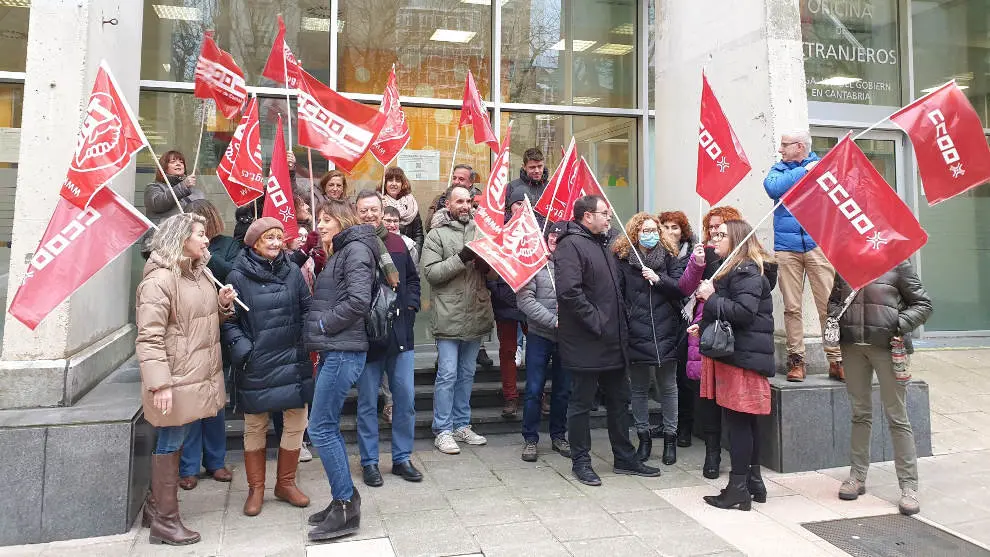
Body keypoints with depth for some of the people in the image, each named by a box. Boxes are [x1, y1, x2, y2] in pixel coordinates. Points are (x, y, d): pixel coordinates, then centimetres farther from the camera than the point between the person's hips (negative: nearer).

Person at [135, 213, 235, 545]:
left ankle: (156, 506, 34)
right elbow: (149, 338, -21)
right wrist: (160, 384, -27)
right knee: (170, 444, 2)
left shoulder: (200, 273, 12)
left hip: (199, 375, 9)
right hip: (177, 380, -8)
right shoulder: (159, 279, -16)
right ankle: (165, 522, 15)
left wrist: (224, 304, 2)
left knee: (172, 442, 18)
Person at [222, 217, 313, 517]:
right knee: (255, 428, 11)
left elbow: (307, 310, 9)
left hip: (293, 361, 3)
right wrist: (240, 346, -16)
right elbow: (228, 321, -2)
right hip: (257, 366, -2)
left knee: (296, 424, 8)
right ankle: (255, 489, 28)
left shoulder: (293, 271, 4)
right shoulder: (238, 276, -3)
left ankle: (286, 483, 27)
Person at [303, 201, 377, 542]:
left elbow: (358, 300, -21)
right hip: (334, 350, 10)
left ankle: (346, 508, 4)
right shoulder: (339, 253, 21)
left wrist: (322, 324, -13)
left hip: (343, 351, -10)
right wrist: (317, 328, 4)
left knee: (321, 429, -6)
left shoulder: (356, 249, -8)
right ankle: (344, 501, 22)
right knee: (328, 427, 12)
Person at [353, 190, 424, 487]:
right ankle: (369, 462, 21)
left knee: (405, 397, 7)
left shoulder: (397, 243, 10)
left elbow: (413, 278, 18)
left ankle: (402, 458, 22)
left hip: (400, 333, 4)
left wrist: (410, 306, 5)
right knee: (367, 402, 7)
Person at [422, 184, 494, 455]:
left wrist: (483, 259, -6)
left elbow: (487, 270, 16)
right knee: (447, 374, -2)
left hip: (475, 314, 6)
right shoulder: (437, 234, -3)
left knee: (467, 374, 14)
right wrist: (461, 258, -21)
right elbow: (431, 272, -12)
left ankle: (461, 426, 26)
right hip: (449, 317, -5)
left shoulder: (477, 230, 11)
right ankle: (443, 431, 9)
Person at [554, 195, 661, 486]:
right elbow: (569, 291, -26)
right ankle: (581, 462, 19)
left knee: (619, 400, 16)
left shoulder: (601, 244, 17)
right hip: (585, 344, -9)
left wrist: (621, 325, 16)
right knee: (582, 404, 5)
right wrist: (597, 322, -22)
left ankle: (624, 458, 30)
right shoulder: (570, 245, -14)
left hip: (612, 342, 9)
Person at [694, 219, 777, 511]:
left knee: (738, 420, -5)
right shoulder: (733, 269, 21)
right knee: (745, 421, 14)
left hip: (743, 356, -10)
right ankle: (753, 482, 24)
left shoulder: (747, 272, -13)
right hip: (734, 352, 10)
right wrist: (704, 325, 13)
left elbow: (743, 312, -25)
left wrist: (711, 298, -16)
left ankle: (738, 489, 2)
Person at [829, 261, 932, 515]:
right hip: (852, 346, 4)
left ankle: (909, 487, 8)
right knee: (860, 414, 14)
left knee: (897, 417, 0)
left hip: (887, 346, -4)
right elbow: (833, 300, 20)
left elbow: (923, 304, 1)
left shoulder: (897, 264, -1)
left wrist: (901, 324, -15)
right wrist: (835, 316, 0)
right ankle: (857, 477, 25)